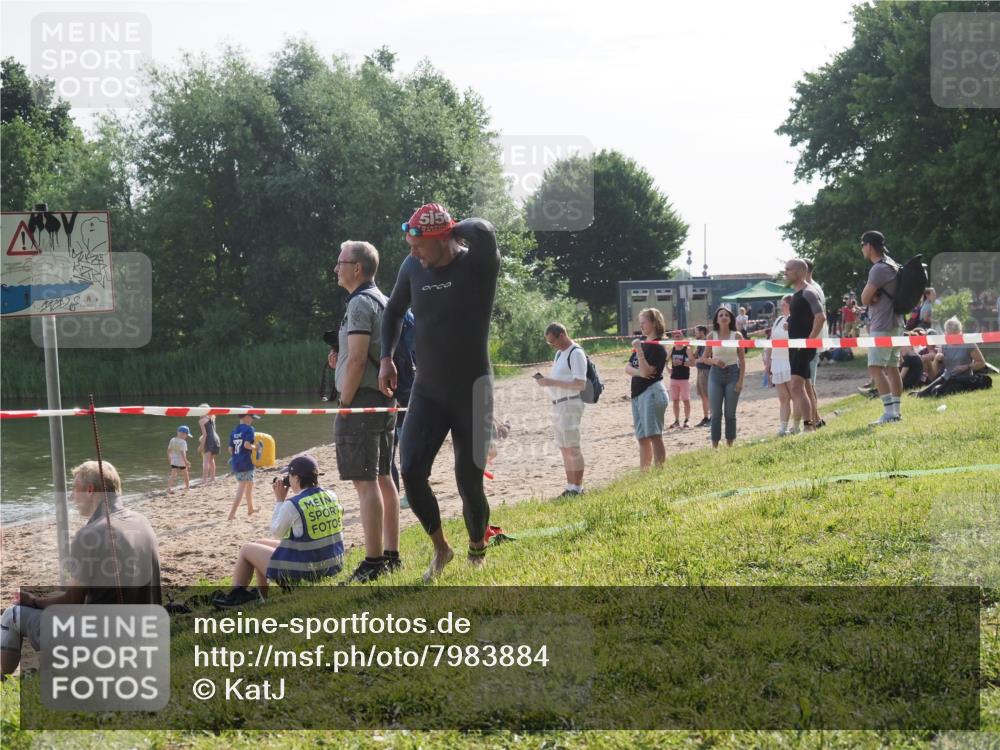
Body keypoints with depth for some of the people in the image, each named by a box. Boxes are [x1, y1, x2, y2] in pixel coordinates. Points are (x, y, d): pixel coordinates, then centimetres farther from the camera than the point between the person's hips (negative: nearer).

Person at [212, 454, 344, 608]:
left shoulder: (293, 504, -20)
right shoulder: (331, 497, -1)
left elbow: (276, 532, -4)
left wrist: (279, 500, 1)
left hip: (302, 570, -7)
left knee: (247, 549, 14)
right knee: (261, 545, 27)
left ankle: (236, 596, 28)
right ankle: (260, 595, 40)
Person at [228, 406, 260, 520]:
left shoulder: (234, 431, 11)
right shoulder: (249, 429, -10)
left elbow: (230, 448, 10)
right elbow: (247, 444, -23)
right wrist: (255, 447, -6)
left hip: (236, 463, 8)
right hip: (246, 463, -8)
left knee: (250, 485, 24)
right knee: (242, 489, -2)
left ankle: (250, 509, 36)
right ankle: (232, 513, -11)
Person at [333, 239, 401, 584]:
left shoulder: (360, 303, -13)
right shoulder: (382, 301, 17)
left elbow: (357, 359, -20)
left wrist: (344, 403, -16)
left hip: (362, 400, -10)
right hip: (385, 400, 10)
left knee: (365, 483, -11)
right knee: (383, 478, 12)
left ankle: (373, 563, -14)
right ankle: (391, 555, 16)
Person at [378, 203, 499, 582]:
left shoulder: (478, 264, -15)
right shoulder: (413, 268, 1)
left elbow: (483, 232, -39)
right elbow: (394, 311, 19)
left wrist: (453, 230, -18)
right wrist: (386, 358, 10)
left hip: (472, 393, -4)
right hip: (427, 391, 4)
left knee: (469, 483, -1)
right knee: (410, 471, -10)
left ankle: (477, 554, 25)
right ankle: (440, 548, 12)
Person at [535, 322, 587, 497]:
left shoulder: (576, 353, -12)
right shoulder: (560, 353, 18)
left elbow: (580, 384, -19)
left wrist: (552, 382, -21)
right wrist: (545, 381, 4)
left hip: (570, 404, -9)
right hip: (557, 404, 9)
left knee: (572, 448, -8)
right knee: (565, 449, 11)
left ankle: (577, 489, -5)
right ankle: (570, 488, 15)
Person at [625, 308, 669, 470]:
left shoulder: (657, 347, -8)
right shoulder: (642, 343, 16)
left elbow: (646, 371, -18)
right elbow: (627, 368, 12)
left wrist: (639, 350, -22)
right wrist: (638, 372, -8)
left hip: (652, 392, -9)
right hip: (637, 393, 9)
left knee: (654, 435, -13)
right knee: (642, 437, 11)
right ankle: (643, 472, 15)